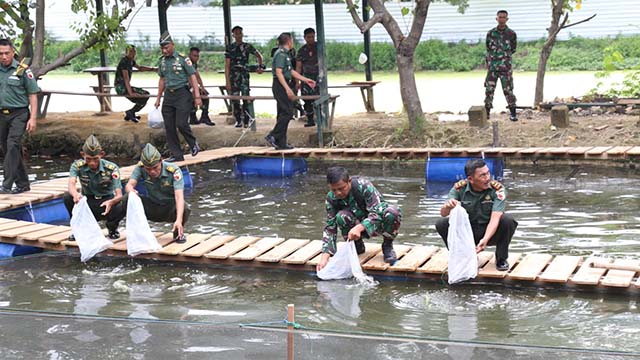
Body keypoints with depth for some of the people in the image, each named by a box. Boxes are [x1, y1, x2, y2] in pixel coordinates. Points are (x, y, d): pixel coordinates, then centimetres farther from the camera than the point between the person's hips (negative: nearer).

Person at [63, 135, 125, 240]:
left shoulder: (111, 168, -16)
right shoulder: (78, 166, -13)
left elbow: (119, 195, -24)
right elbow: (71, 184, -32)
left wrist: (111, 202, -49)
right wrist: (75, 194, -57)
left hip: (106, 203, -1)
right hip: (87, 203, 1)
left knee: (122, 207, -34)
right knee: (67, 196, -27)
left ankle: (112, 228, 1)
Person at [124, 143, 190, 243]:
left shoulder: (173, 170, -24)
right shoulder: (140, 168, -15)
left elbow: (179, 196, -34)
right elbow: (129, 185, -24)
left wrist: (179, 220, -49)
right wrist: (131, 191, -51)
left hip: (170, 207, -2)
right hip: (152, 207, 2)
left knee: (184, 208, -36)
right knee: (128, 199, -23)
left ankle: (178, 232, -1)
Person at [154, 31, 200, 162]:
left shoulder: (182, 59, -7)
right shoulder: (162, 61, 10)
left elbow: (192, 77, -7)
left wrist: (197, 96, -12)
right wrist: (158, 98, 19)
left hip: (182, 94, -6)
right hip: (168, 96, 6)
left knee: (181, 123, -15)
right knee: (169, 127, 2)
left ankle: (193, 144, 12)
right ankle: (177, 155, 9)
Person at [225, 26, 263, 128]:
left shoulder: (247, 46, 7)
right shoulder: (230, 48, 6)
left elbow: (259, 56, 23)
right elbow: (227, 66, 2)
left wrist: (260, 67, 9)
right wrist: (227, 82, -4)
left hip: (244, 76, -1)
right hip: (233, 77, 1)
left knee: (246, 99, -11)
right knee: (235, 100, 2)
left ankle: (246, 121, -4)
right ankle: (238, 121, 14)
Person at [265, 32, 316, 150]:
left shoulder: (285, 54, 19)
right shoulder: (281, 54, -13)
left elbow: (291, 71, 25)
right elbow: (278, 72, -21)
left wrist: (306, 80, 26)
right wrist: (287, 89, -27)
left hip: (282, 86, 10)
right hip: (280, 85, -10)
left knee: (283, 113, 9)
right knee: (287, 112, -12)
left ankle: (281, 143, 10)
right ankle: (272, 136, -13)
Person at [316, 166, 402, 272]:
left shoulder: (364, 186, -27)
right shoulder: (331, 198, -15)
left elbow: (377, 213, -34)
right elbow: (330, 228, -14)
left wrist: (359, 228, -51)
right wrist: (325, 256, -27)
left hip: (378, 222, -3)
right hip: (359, 225, 3)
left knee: (393, 212, -36)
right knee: (341, 216, -30)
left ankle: (387, 246, -8)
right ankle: (358, 246, -1)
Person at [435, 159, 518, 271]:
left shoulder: (497, 189, -20)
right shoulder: (459, 188, -14)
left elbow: (495, 218, -30)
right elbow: (443, 213, -21)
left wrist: (485, 239, -47)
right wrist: (447, 206, -46)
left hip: (490, 231, -1)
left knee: (508, 220, -31)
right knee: (441, 223, -22)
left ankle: (501, 259, -6)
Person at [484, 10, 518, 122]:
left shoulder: (511, 34, -1)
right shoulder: (491, 33, 4)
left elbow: (513, 49, 11)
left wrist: (504, 56, 11)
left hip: (506, 67, -2)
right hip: (492, 67, 2)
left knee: (508, 90, -2)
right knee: (489, 90, 2)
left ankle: (513, 113, 3)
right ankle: (486, 113, 9)